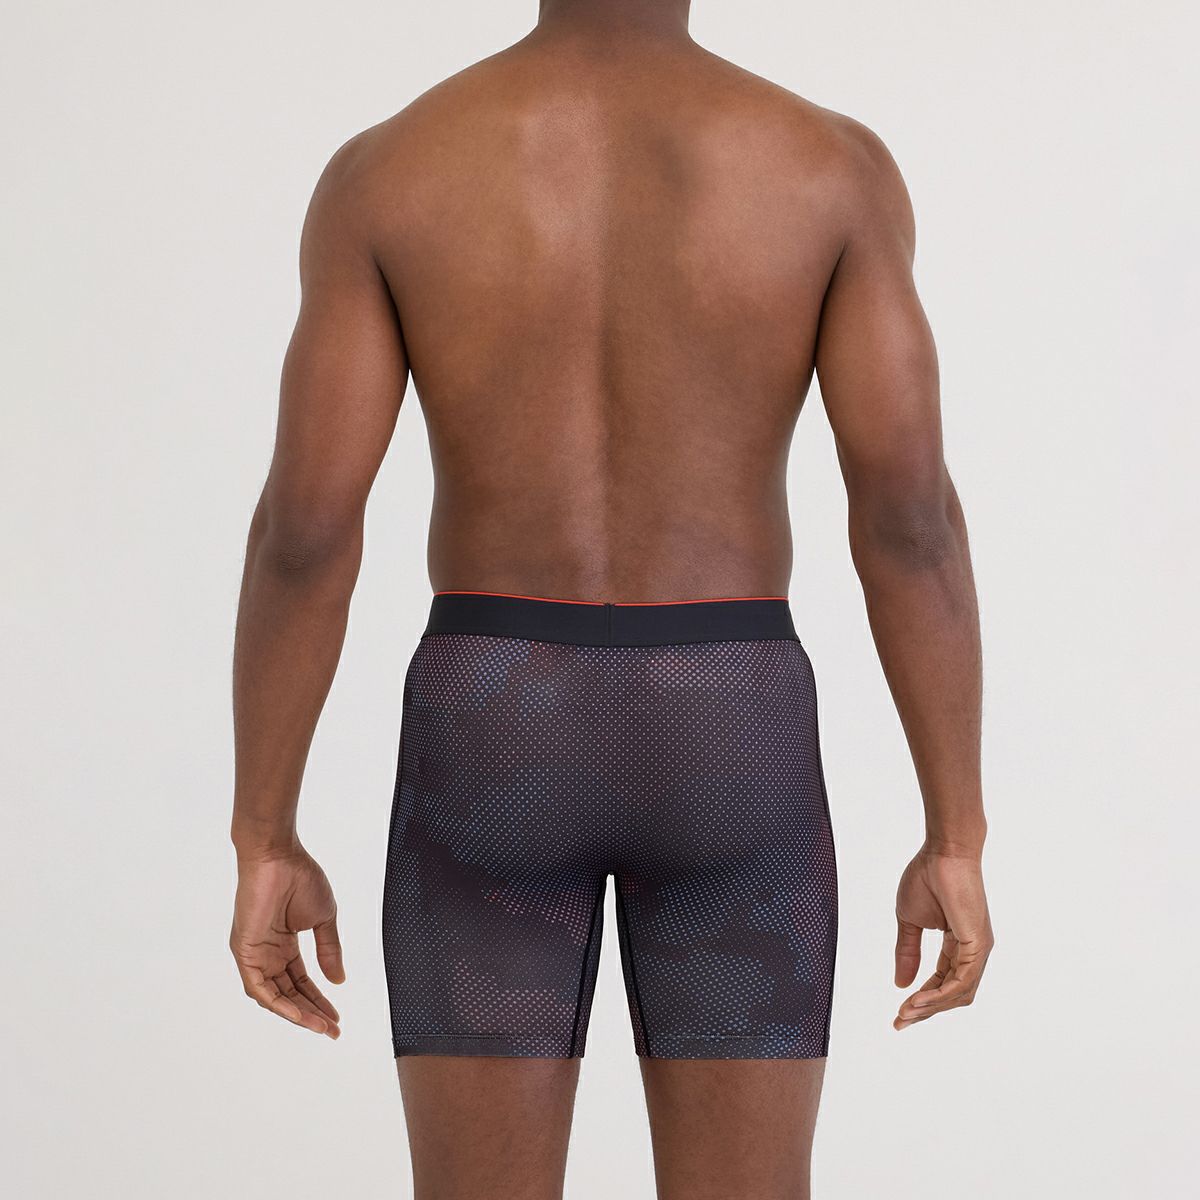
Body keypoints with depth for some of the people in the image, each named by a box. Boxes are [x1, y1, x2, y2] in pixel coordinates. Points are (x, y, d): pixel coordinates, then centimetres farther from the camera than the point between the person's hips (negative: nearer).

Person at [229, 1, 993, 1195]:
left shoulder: (384, 171, -4)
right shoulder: (832, 164, -5)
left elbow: (303, 524, -8)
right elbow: (909, 509, -10)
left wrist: (264, 852, 0)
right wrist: (956, 846, -3)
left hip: (491, 746, 0)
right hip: (730, 750, 0)